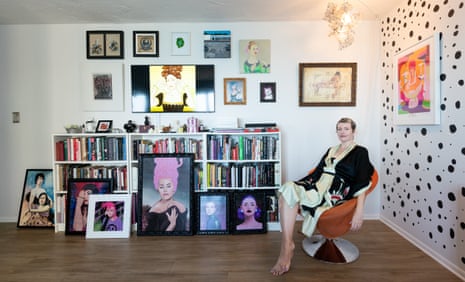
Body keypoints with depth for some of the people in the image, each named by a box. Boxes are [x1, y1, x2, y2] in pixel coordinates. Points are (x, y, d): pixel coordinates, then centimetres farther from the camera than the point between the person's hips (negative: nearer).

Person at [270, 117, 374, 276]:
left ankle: (287, 246, -20)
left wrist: (359, 212, -17)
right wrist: (299, 184, 11)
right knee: (288, 188, -28)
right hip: (319, 185, 6)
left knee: (292, 193, -30)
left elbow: (362, 183, -5)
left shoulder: (360, 152, 8)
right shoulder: (331, 150, 27)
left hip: (336, 191, -5)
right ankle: (286, 246, -32)